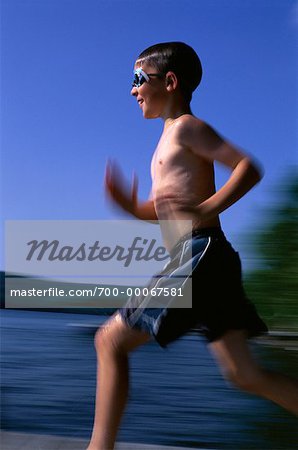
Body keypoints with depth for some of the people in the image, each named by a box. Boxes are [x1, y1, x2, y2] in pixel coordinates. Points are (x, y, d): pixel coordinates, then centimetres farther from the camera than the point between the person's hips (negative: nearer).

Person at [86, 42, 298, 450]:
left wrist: (206, 210, -22)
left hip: (199, 254, -10)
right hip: (204, 260, 10)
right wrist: (133, 207, 11)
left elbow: (249, 168, -12)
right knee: (244, 374, 6)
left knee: (111, 341, -3)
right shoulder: (171, 140, 25)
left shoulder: (185, 126, -1)